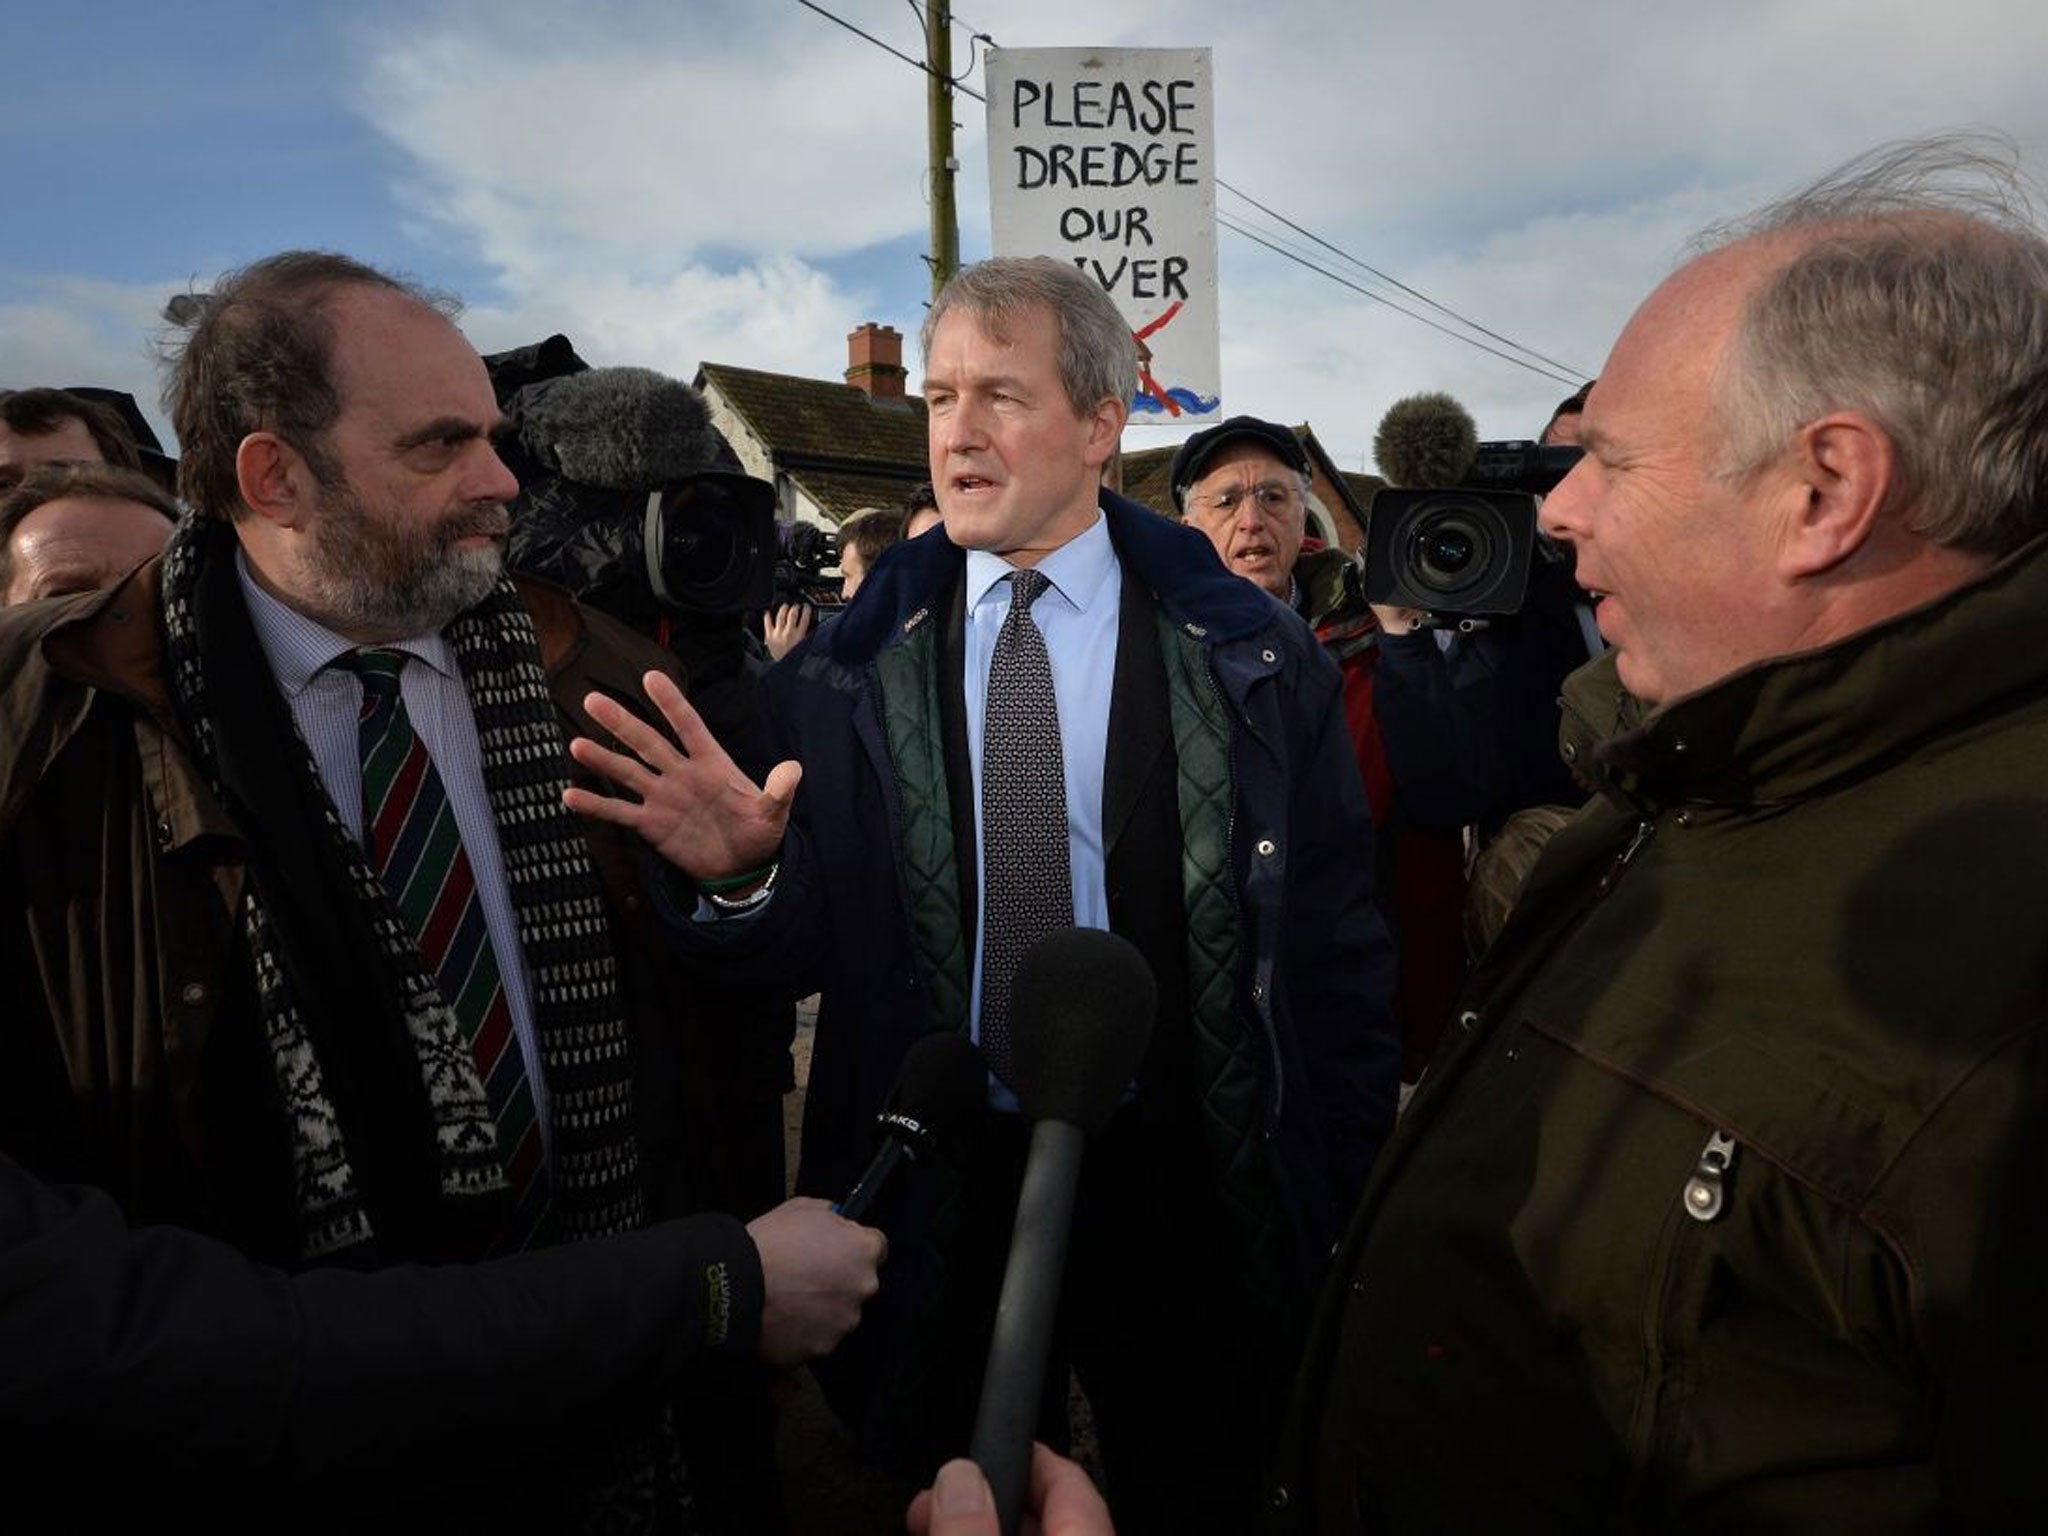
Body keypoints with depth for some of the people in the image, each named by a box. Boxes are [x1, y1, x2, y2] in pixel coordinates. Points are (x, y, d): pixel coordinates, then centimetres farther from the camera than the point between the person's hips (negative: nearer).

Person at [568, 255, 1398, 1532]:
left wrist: (1346, 1209, -1)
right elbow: (820, 940, -1)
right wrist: (745, 874, -22)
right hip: (945, 1183, 1)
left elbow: (1335, 947, -2)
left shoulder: (1251, 658, -7)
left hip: (1179, 1181, -1)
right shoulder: (855, 668, -3)